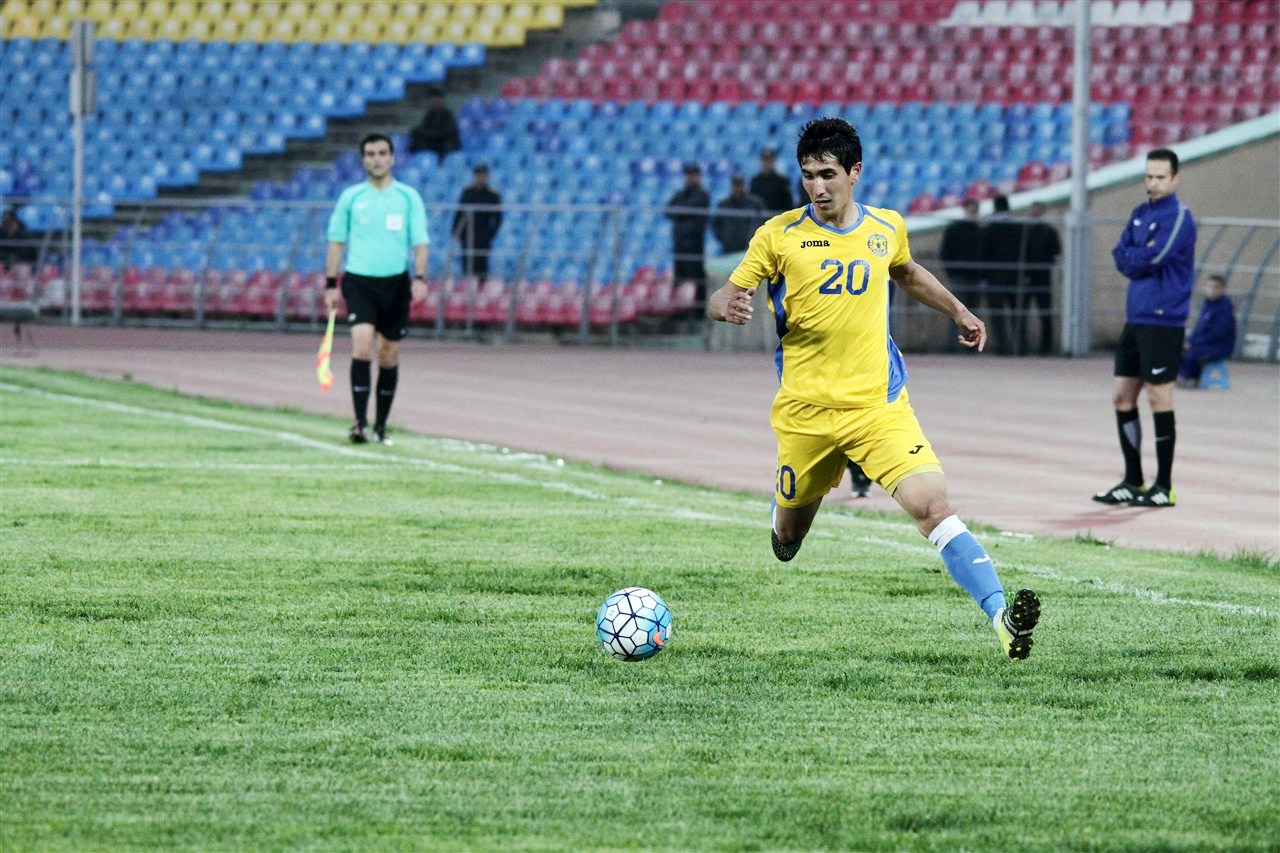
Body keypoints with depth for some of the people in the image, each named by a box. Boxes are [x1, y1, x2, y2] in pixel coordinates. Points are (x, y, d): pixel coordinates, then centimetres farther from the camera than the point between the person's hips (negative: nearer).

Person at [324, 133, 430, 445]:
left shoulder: (408, 197, 4)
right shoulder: (350, 197, 5)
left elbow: (420, 242, 3)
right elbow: (336, 241, 9)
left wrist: (419, 278, -12)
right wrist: (331, 284, 4)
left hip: (395, 283, 1)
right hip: (359, 280, -1)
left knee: (389, 357, 5)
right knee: (362, 345, -19)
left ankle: (380, 426, 16)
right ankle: (360, 421, -20)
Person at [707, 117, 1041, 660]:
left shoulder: (886, 228, 5)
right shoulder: (779, 235, -4)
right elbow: (721, 299, -3)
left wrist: (959, 312, 34)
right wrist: (728, 306, -26)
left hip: (880, 405, 0)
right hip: (805, 411, 0)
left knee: (933, 506, -20)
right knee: (789, 534, 14)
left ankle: (1001, 619, -30)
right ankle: (786, 525, 54)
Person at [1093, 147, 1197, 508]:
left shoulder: (1178, 217, -10)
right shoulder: (1140, 214, 14)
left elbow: (1154, 257, -19)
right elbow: (1121, 257, 8)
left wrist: (1132, 258, -2)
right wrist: (1142, 258, -10)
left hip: (1162, 320, -8)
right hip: (1135, 318, 8)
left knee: (1159, 397, -6)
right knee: (1122, 396, 9)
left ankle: (1164, 487, 0)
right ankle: (1133, 481, 18)